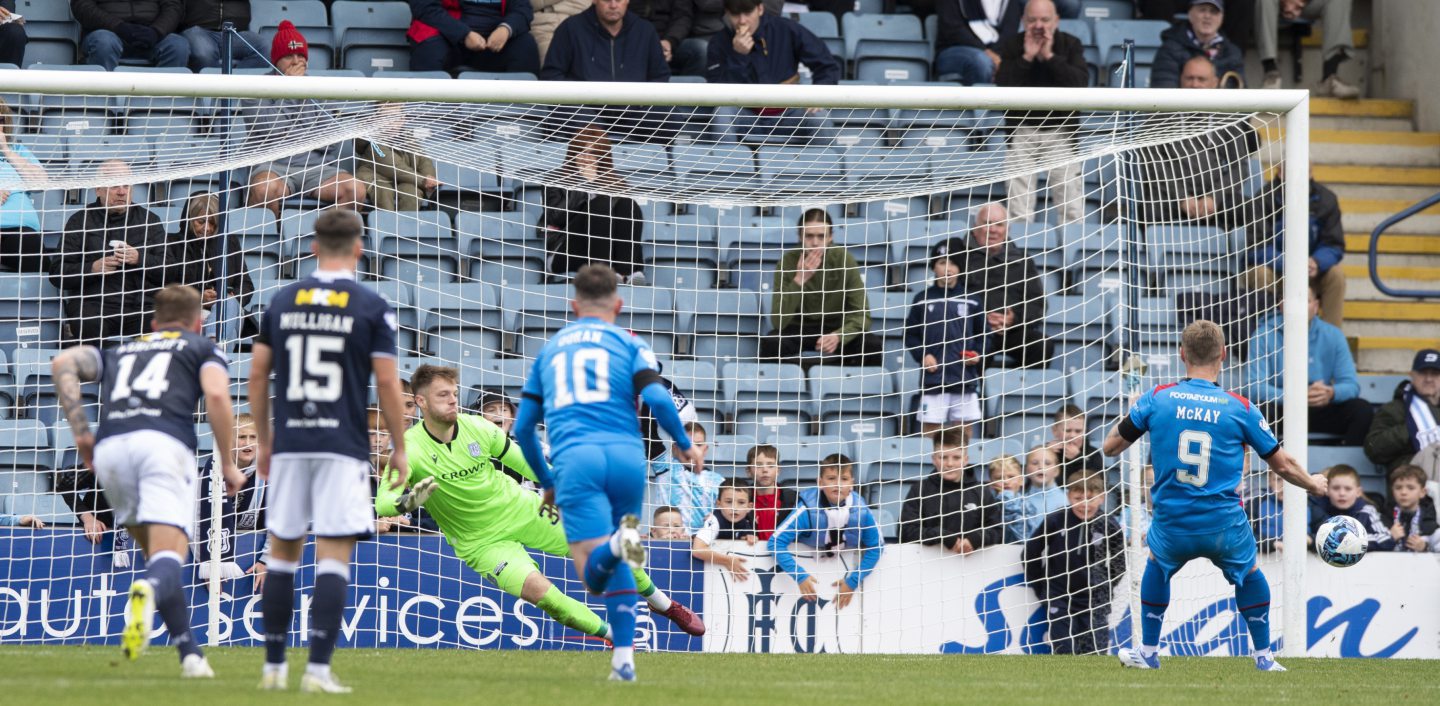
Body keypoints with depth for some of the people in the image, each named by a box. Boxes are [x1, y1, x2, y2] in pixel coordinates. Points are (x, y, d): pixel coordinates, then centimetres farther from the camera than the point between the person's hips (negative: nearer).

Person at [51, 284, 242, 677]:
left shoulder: (120, 352, 34)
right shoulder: (203, 349, 24)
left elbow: (64, 363, 17)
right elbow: (216, 395, 3)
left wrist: (81, 431, 14)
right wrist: (228, 464, 8)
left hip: (110, 448, 4)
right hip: (165, 439, -4)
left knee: (156, 553, 21)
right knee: (168, 560, -14)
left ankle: (190, 654, 14)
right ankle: (146, 592, -49)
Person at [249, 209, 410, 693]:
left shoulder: (282, 302, 7)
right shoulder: (372, 307, -3)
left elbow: (257, 373, 10)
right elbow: (387, 383, -5)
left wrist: (263, 440, 20)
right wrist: (399, 448, 5)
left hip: (289, 447, 3)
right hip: (343, 448, -3)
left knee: (283, 553, 13)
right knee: (334, 558, -4)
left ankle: (274, 666, 16)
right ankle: (318, 668, -12)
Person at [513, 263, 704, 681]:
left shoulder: (550, 349, 25)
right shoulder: (627, 343, 15)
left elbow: (523, 429, 25)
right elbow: (657, 398, -3)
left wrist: (546, 482, 38)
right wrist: (684, 444, 14)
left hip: (575, 459, 0)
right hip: (626, 455, 0)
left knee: (593, 572, -9)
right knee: (618, 568, 18)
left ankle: (618, 545, -43)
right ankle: (624, 658, 5)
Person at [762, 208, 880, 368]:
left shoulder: (843, 259, -15)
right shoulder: (789, 261, -16)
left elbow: (861, 315, -18)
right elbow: (779, 321, -23)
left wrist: (839, 336, -39)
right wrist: (799, 280, -34)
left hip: (836, 328, 1)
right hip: (798, 329, -1)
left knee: (871, 347, -28)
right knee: (770, 344, -33)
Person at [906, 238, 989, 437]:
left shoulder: (972, 301, 7)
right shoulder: (923, 300, 6)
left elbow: (985, 335, 13)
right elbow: (911, 335, 9)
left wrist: (978, 354, -5)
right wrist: (922, 355, -7)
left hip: (965, 381, 1)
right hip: (933, 381, -1)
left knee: (964, 432, 2)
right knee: (930, 429, -3)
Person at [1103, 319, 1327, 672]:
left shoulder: (1157, 398, -4)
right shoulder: (1240, 408, -4)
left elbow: (1110, 447, 4)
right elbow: (1282, 464, 7)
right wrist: (1313, 484, 28)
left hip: (1171, 527, 1)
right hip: (1225, 528, -1)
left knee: (1157, 564, 34)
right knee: (1249, 573, 30)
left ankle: (1148, 652, 34)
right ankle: (1264, 656, 34)